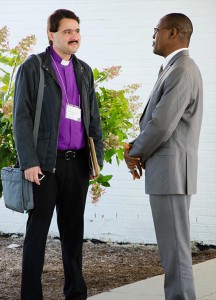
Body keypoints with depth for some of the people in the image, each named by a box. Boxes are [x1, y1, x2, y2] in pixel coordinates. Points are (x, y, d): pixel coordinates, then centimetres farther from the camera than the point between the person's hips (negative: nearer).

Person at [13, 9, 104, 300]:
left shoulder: (84, 71, 14)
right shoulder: (33, 67, -2)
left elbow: (94, 118, 18)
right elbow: (22, 117, -7)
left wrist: (98, 158, 11)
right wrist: (29, 163, -14)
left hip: (78, 163, 5)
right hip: (46, 163, -5)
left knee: (73, 230, 11)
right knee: (38, 229, 0)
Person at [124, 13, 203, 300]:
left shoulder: (181, 71, -17)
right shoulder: (177, 70, 18)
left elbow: (161, 126, -22)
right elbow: (154, 121, 21)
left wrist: (134, 153, -4)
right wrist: (136, 149, 2)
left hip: (170, 171, -10)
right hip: (168, 171, 10)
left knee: (174, 245, -6)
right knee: (172, 244, 13)